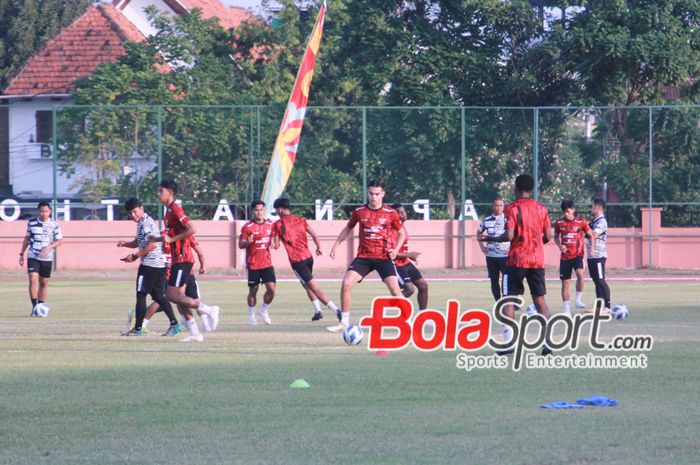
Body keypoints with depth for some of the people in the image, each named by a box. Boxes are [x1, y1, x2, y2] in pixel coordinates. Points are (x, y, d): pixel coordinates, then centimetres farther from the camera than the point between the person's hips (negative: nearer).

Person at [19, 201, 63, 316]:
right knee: (33, 280, -15)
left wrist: (49, 247, -17)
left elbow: (60, 241, 0)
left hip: (47, 258, 0)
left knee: (44, 283, 7)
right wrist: (22, 253, 13)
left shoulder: (54, 225, -2)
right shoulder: (31, 222, 2)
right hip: (33, 257, 0)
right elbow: (27, 238, 14)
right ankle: (34, 307, -14)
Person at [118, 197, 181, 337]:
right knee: (159, 296, 8)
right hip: (159, 264, 10)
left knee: (141, 295, -4)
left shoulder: (146, 223, -13)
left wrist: (135, 256, -14)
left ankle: (138, 329, -2)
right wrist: (125, 244, 10)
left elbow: (152, 245, -20)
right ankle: (174, 324, -1)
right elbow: (137, 243, 29)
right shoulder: (142, 223, 19)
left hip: (150, 264, -10)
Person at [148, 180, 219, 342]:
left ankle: (209, 309, -8)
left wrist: (171, 239, -20)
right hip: (178, 260, 10)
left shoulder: (175, 209, -13)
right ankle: (195, 333, 7)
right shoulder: (169, 211, 17)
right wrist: (159, 239, 16)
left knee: (172, 296, -12)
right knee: (178, 298, 7)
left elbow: (191, 230, -23)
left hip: (182, 259, -10)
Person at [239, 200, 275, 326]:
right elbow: (240, 245, -6)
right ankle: (251, 315, 20)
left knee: (271, 288, -7)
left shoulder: (270, 225, 6)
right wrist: (248, 242, -27)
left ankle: (264, 311, 15)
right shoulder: (247, 227, -7)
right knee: (253, 291, 4)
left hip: (267, 263, 3)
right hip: (253, 265, -3)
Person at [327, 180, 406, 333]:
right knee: (346, 283, -13)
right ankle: (344, 322, -1)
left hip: (384, 257, -2)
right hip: (363, 257, 2)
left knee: (394, 289, -15)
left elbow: (402, 233, 10)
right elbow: (348, 229, 19)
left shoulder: (390, 213, -2)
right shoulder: (359, 211, 3)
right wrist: (336, 245, 12)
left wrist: (395, 249, -5)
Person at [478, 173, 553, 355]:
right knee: (540, 300, 7)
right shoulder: (541, 209, 5)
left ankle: (509, 342, -3)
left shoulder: (513, 209, -8)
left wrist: (491, 239, 0)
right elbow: (548, 236, 6)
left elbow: (509, 236, -17)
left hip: (516, 260, -4)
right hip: (537, 261, 4)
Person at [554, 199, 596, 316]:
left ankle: (578, 300, -16)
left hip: (578, 255, -2)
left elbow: (591, 235, 9)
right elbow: (556, 237, 16)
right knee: (565, 283, 4)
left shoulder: (581, 222, -2)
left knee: (580, 274, -30)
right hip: (565, 257, 2)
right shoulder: (559, 223, 2)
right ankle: (567, 309, 14)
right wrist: (560, 245, -4)